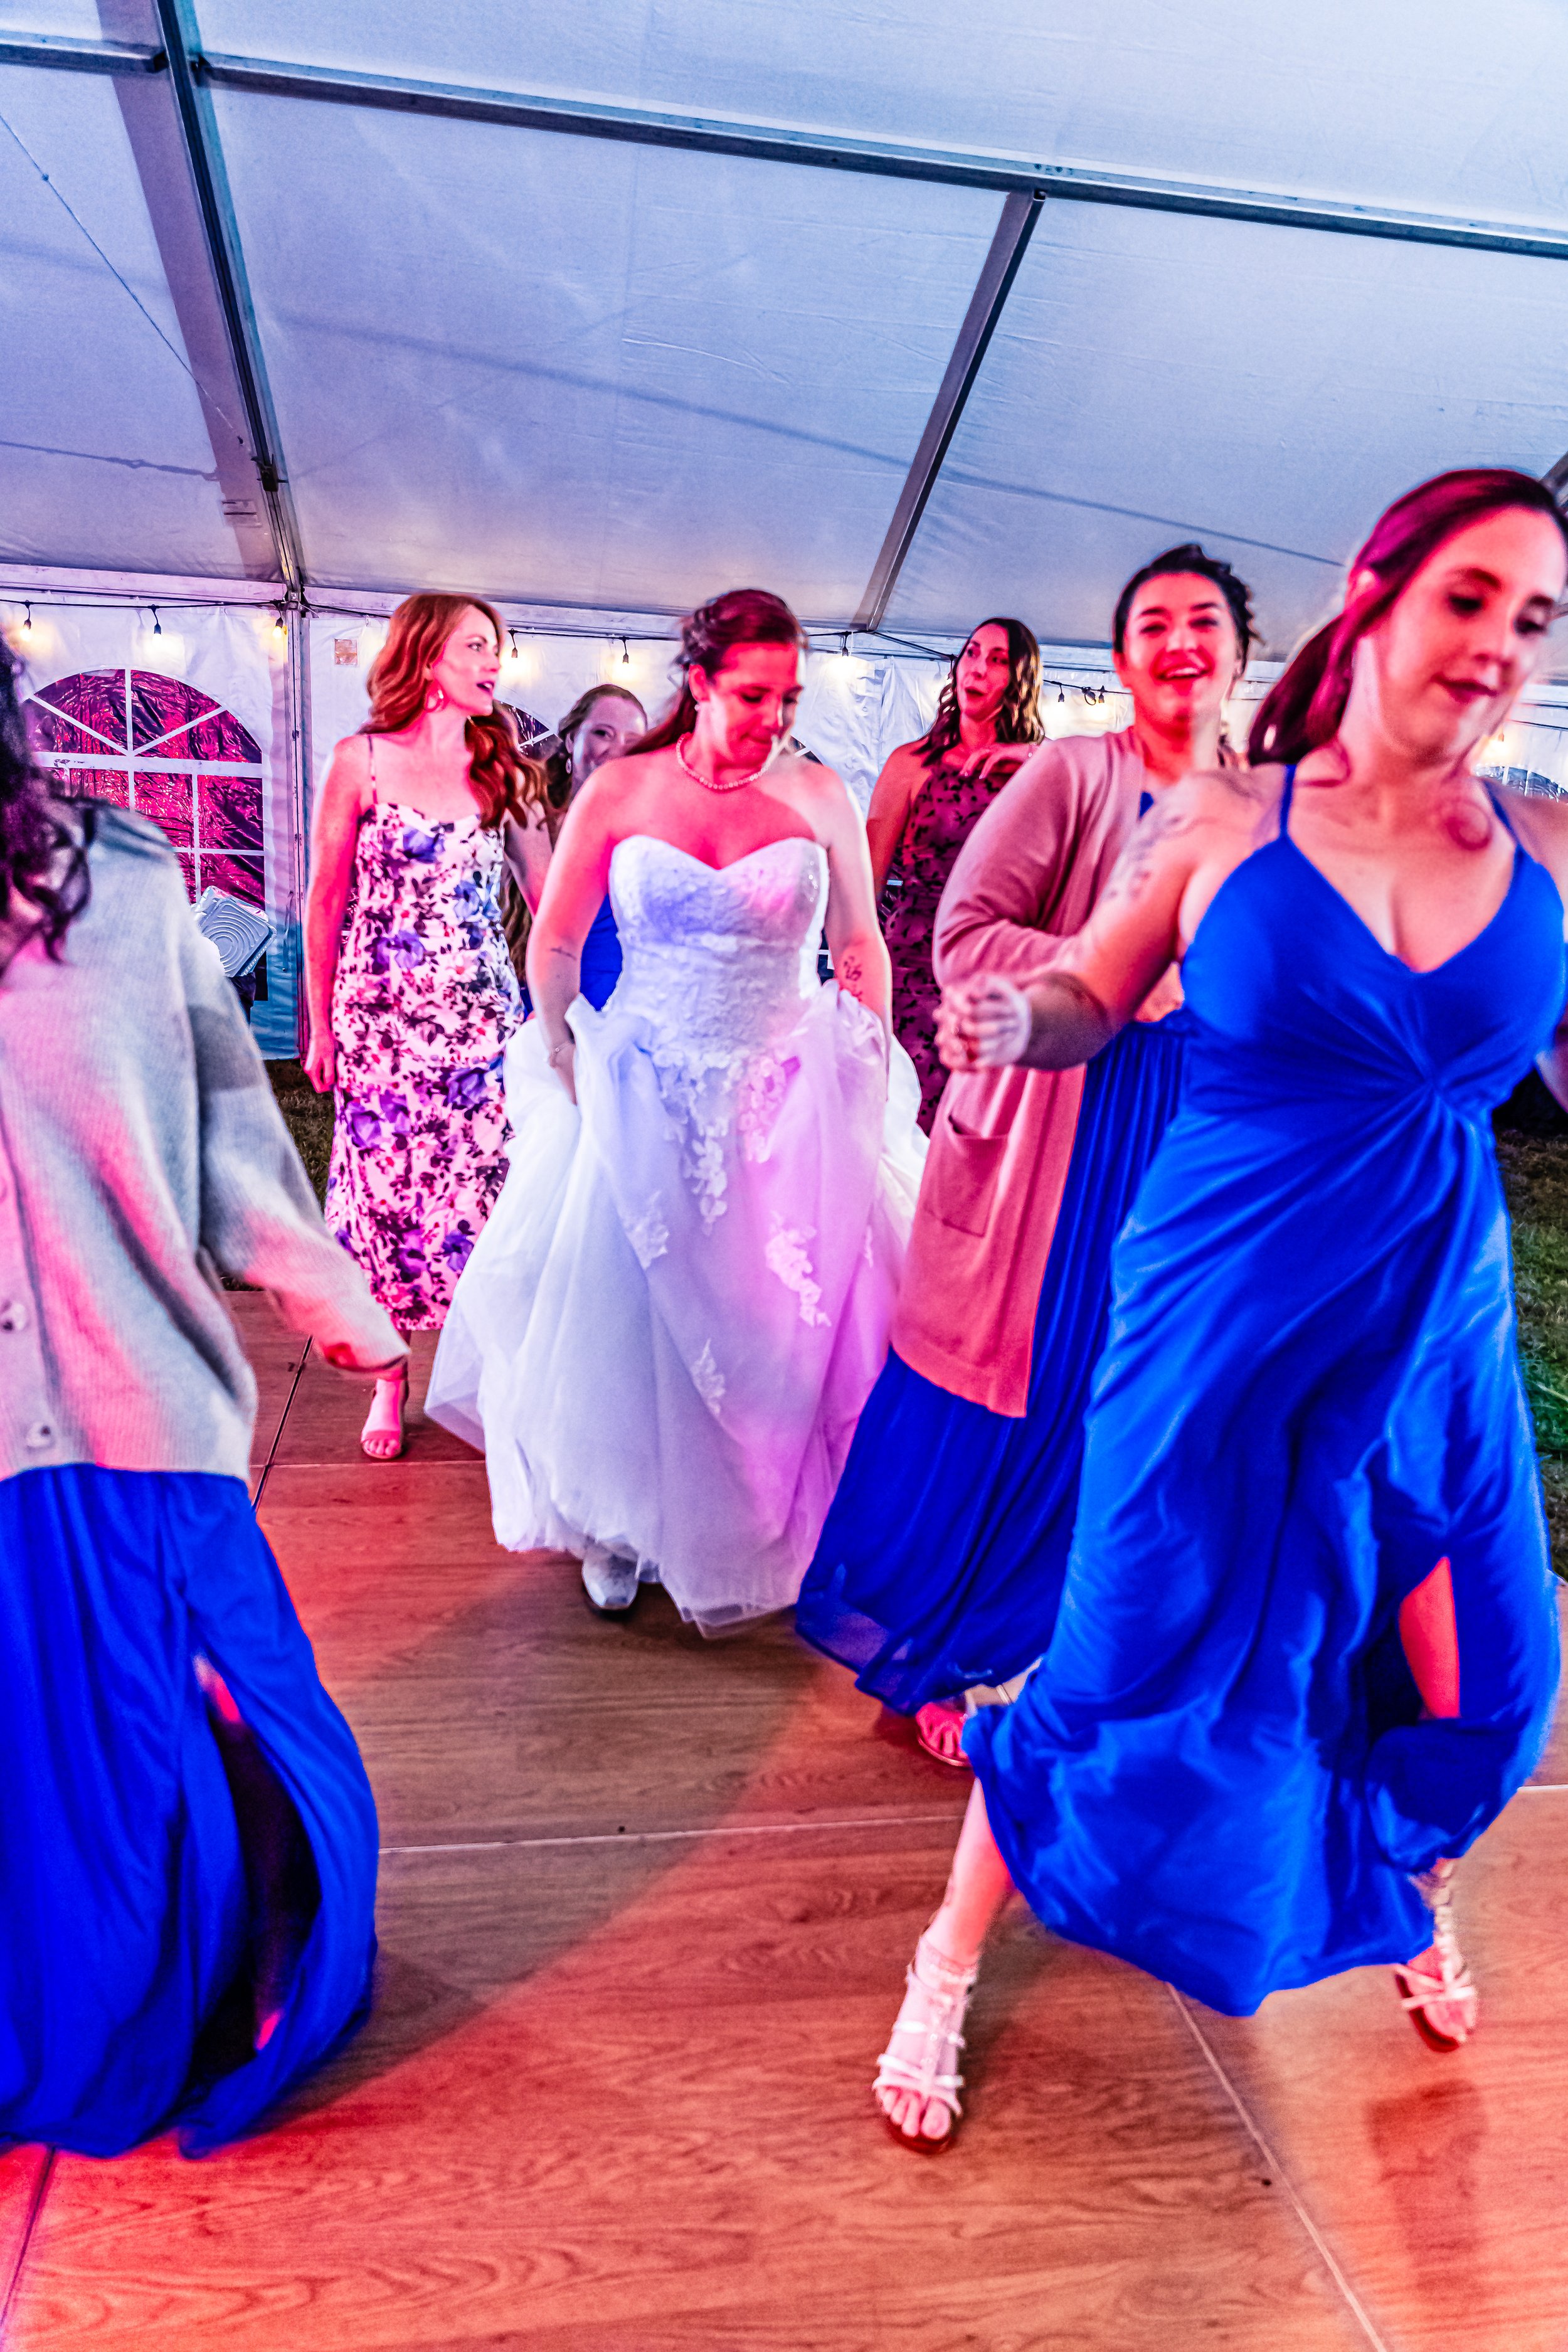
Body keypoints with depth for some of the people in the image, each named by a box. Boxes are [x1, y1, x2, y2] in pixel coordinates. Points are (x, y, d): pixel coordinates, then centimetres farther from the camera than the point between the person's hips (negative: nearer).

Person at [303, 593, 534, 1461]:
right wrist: (320, 1025, 0)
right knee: (385, 1185, 2)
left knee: (481, 1183, 0)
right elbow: (325, 901, 2)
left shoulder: (498, 767, 9)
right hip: (380, 1014, -2)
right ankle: (389, 1377, 17)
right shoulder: (361, 761, 1)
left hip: (481, 1014, 2)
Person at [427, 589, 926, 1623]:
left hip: (791, 1100, 1)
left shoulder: (818, 794, -1)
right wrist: (571, 1067, 0)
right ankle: (627, 1535, 32)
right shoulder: (619, 791, -2)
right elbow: (553, 946, 3)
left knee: (794, 1329, 5)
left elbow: (862, 947, 5)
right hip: (645, 1099, 0)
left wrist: (871, 1079, 1)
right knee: (628, 1324, 8)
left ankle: (783, 1534, 28)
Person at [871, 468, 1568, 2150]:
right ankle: (947, 1970, 29)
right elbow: (1089, 999, 2)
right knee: (1130, 1670, 4)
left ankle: (1412, 1893, 54)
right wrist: (1010, 1023, -18)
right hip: (1225, 1329, -3)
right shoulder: (1221, 820, -6)